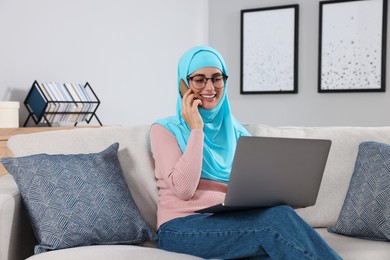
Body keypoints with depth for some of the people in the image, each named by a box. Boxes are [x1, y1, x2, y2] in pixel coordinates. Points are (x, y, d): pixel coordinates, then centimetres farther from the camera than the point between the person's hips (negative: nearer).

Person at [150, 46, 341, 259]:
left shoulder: (235, 130, 17)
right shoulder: (165, 129, 3)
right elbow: (183, 189, -13)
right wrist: (196, 129, -9)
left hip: (229, 221, 4)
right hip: (182, 228, -4)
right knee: (277, 218, -30)